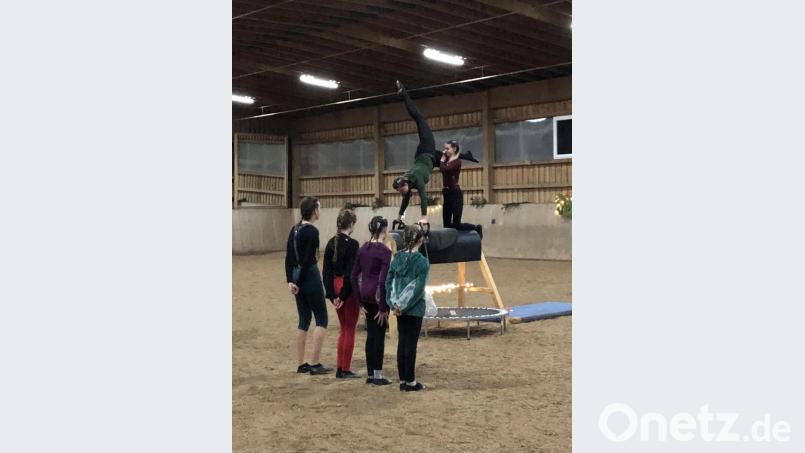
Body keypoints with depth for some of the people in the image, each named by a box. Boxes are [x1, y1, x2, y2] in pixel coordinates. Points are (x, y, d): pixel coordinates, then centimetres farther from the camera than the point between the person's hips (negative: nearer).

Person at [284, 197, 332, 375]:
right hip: (310, 276, -8)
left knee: (304, 320, 13)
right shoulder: (312, 232, -14)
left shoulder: (294, 230, 10)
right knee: (321, 318, 2)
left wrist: (290, 280, 3)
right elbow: (308, 260, -17)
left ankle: (301, 364, 16)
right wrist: (299, 283, -11)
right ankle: (316, 364, 1)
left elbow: (289, 257, 7)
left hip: (297, 276, 8)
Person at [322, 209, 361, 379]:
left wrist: (332, 294, 6)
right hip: (348, 289, -7)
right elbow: (351, 273, -18)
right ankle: (345, 370, 10)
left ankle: (340, 368, 21)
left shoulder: (331, 243, 6)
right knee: (350, 330, 5)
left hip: (335, 287, 7)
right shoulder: (352, 244, -15)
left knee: (343, 329, 18)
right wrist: (343, 296, -11)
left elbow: (326, 271, 6)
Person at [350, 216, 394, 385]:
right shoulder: (384, 251, -13)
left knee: (371, 334, 13)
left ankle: (370, 374, 18)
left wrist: (360, 300, 12)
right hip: (378, 295, -6)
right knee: (379, 335, 2)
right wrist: (383, 308, -13)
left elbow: (354, 276, 7)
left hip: (365, 294, 6)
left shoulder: (363, 249, 6)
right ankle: (377, 375, 7)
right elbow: (383, 280, -18)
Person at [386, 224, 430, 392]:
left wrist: (395, 303, -1)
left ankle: (403, 380, 17)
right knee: (411, 344, 1)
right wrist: (402, 305, -9)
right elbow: (418, 288, -15)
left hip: (400, 309, 5)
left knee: (402, 343, 11)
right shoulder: (422, 261, -12)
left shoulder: (398, 258, 4)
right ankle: (410, 382, 8)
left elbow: (389, 281, 2)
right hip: (415, 309, -5)